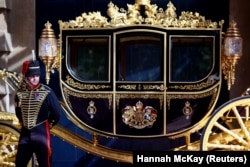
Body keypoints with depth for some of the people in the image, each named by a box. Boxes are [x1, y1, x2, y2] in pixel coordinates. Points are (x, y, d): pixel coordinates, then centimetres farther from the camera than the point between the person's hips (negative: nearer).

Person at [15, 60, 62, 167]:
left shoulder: (47, 92, -11)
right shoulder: (20, 92, 1)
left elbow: (57, 112, -5)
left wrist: (49, 124, 7)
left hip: (41, 132, -4)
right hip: (25, 133, 4)